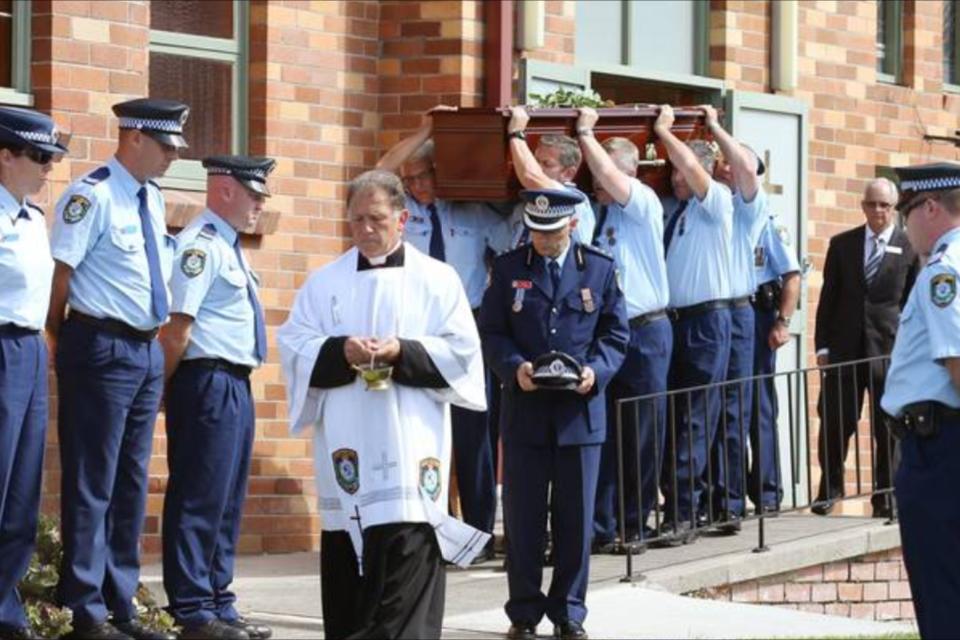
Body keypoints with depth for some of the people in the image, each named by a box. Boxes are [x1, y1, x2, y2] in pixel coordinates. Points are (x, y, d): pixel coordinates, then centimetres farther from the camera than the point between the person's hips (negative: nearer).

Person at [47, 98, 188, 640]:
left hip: (148, 349, 9)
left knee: (132, 483, 12)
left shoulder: (153, 200, 13)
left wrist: (158, 340, 16)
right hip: (103, 349, -9)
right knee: (92, 483, -4)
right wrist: (64, 341, -10)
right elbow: (60, 270, -16)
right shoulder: (94, 195, -13)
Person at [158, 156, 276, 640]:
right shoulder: (201, 245, -13)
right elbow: (177, 324, -19)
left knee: (228, 500, 14)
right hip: (208, 382, -10)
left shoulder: (228, 248, 19)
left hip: (235, 385, 10)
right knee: (199, 497, -6)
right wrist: (166, 388, -12)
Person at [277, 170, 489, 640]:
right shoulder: (324, 282, 12)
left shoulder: (437, 280, 6)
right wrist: (340, 352, -13)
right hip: (345, 446, 3)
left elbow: (460, 352, 1)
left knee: (407, 549, -13)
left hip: (410, 446, -3)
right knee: (346, 562, 5)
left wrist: (403, 353, -15)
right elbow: (294, 347, 5)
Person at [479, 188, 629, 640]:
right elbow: (491, 332, 3)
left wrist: (596, 370, -13)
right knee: (522, 517, 3)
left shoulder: (599, 269, 5)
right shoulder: (508, 269, 4)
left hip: (580, 409, 0)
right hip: (525, 410, 0)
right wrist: (514, 366, -15)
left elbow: (616, 334, 6)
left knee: (576, 517, 5)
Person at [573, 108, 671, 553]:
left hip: (644, 334, -4)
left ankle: (633, 526, 13)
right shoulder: (592, 213, 11)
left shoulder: (643, 203, -5)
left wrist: (585, 132, -11)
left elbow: (608, 176, -21)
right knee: (600, 434, 0)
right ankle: (601, 528, 2)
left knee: (642, 435, 3)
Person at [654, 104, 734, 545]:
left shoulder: (716, 202, -3)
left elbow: (692, 167, -17)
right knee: (669, 417, 6)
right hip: (671, 320, 7)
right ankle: (675, 509, 10)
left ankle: (683, 514, -9)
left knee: (695, 421, -8)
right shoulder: (673, 210, 17)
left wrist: (664, 131, -7)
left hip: (706, 321, -7)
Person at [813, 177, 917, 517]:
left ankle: (886, 498, 10)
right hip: (845, 347, 2)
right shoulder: (842, 244, 10)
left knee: (888, 428, 1)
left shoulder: (910, 247, 2)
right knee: (834, 424, 3)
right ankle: (830, 488, 20)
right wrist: (822, 345, 4)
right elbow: (828, 296, 10)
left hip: (889, 349, -2)